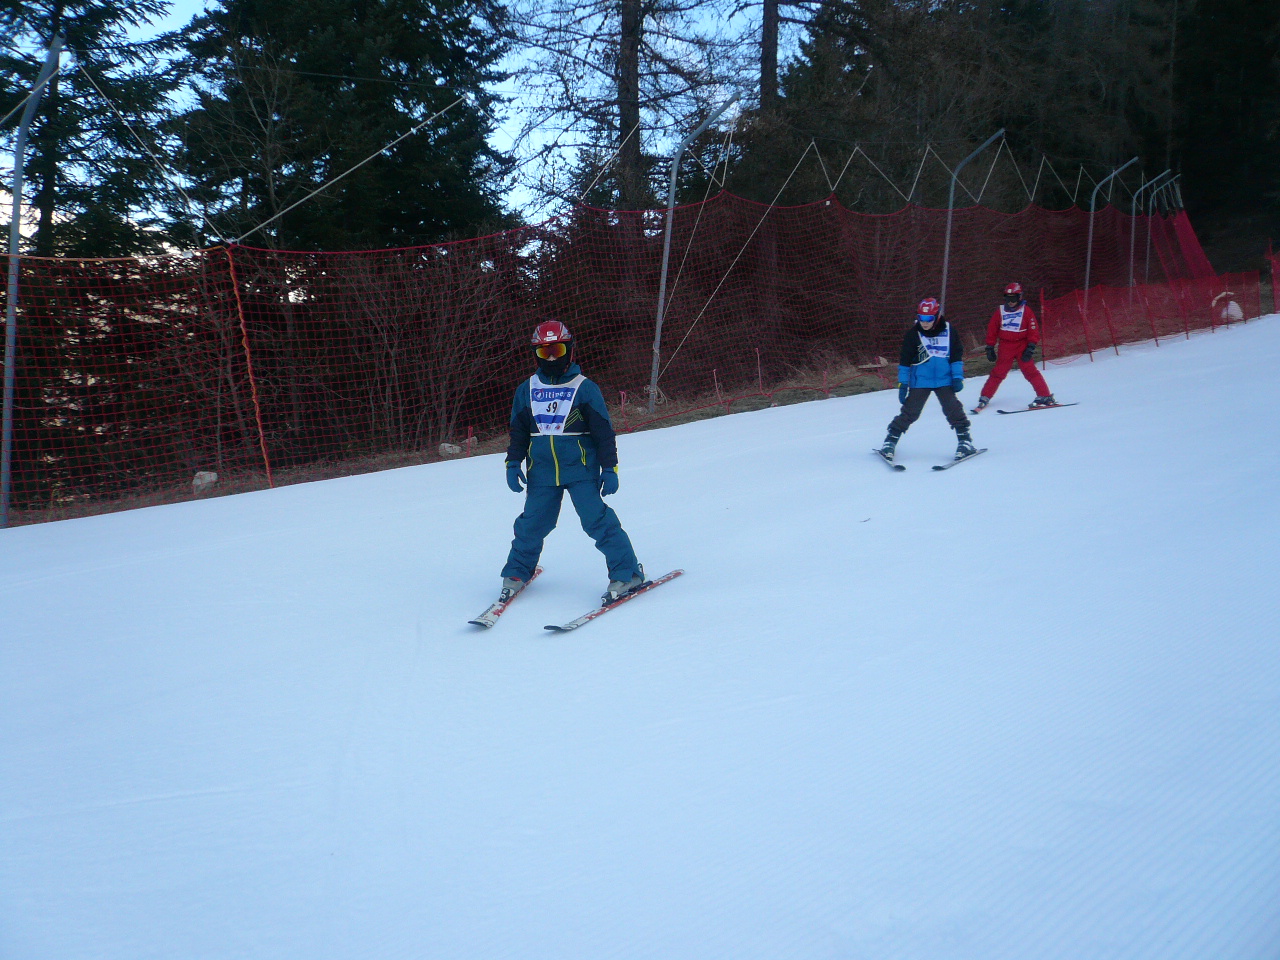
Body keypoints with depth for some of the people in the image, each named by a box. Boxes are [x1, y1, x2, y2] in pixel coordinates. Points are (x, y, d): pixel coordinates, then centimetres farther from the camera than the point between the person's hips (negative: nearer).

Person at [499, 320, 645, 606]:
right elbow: (518, 431, 17)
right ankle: (516, 574, 25)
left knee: (597, 521, -10)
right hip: (541, 472, 3)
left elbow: (604, 431, -1)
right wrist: (513, 463, 10)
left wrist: (609, 468, -4)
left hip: (580, 469, -3)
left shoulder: (584, 388, -2)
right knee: (532, 525, 6)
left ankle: (627, 574, -2)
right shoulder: (526, 390, 9)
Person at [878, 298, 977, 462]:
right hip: (919, 382, -1)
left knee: (953, 409, -8)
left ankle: (965, 440, 4)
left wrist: (958, 377, 1)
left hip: (944, 380, 1)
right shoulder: (913, 333, -5)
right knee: (910, 413, -3)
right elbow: (904, 360, -1)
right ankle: (890, 442, 7)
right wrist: (903, 383, -3)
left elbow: (957, 354, 7)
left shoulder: (948, 331, -1)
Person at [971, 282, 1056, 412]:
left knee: (1030, 371, -7)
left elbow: (1034, 331, -3)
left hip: (1022, 346, -1)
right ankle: (984, 398, 5)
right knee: (998, 373, -1)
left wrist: (1030, 348, -10)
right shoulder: (999, 311, 3)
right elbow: (991, 330, 8)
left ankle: (1045, 396, -1)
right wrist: (990, 348, 6)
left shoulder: (1026, 311, -2)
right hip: (1005, 347, 1)